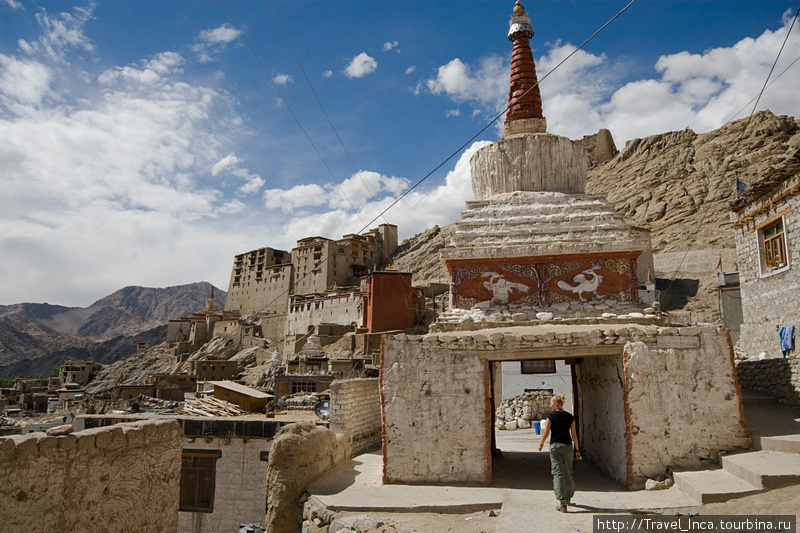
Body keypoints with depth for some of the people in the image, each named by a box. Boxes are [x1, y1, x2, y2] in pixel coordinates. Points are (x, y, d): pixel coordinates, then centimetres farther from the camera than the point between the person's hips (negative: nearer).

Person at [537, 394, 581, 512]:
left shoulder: (551, 416, -8)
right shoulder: (570, 417, 1)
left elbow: (546, 433, -4)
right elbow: (574, 435, 2)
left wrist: (541, 444, 12)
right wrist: (577, 449, 10)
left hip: (555, 446, -3)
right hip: (568, 446, 3)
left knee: (558, 473, 0)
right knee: (568, 472, 18)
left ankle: (562, 502, -6)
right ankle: (568, 497, 33)